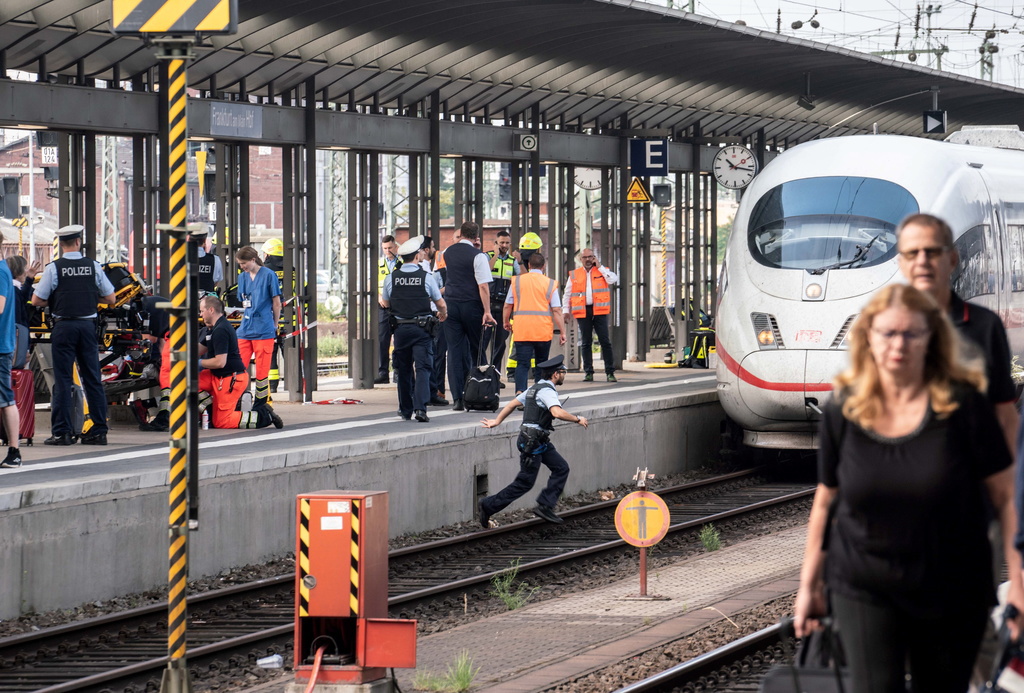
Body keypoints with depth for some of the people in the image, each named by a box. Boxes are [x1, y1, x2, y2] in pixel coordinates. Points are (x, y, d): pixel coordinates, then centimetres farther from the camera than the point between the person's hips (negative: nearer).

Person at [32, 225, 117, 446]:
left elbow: (36, 300, -4)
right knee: (92, 378, 7)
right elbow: (110, 299, 7)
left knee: (63, 379, -1)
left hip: (63, 326, -2)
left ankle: (61, 432, -4)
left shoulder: (54, 268, -5)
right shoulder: (93, 266, 3)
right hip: (88, 325, 3)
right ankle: (98, 431, 8)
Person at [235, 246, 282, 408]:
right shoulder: (243, 277, 12)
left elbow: (276, 303, 0)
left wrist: (274, 327, 6)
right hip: (245, 330, 5)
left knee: (262, 371, -2)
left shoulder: (268, 275, -5)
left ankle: (261, 403, 6)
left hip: (263, 332, -5)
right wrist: (246, 320, 14)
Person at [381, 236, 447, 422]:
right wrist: (443, 315, 27)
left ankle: (405, 409, 19)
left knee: (404, 369, 13)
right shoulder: (426, 277, -6)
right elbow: (441, 304, 4)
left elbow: (386, 303, 16)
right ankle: (420, 407, -17)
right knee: (423, 368, -3)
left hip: (400, 328, 3)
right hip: (422, 328, -3)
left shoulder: (391, 278, 0)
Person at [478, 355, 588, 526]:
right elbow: (557, 412, -33)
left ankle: (545, 507, 4)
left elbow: (513, 403, 20)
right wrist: (577, 419, -19)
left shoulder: (535, 388, 14)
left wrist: (497, 421, 27)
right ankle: (487, 506, 3)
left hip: (540, 441, 10)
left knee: (561, 468, 7)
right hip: (532, 442, -10)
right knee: (524, 483, -4)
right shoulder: (547, 391, -17)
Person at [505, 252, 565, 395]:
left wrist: (506, 322, 26)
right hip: (543, 331, 0)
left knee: (522, 363, -3)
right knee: (541, 363, 14)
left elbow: (507, 306, 10)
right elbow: (557, 310, -3)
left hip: (521, 330, 0)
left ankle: (520, 391, -24)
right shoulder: (550, 284, 1)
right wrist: (562, 332, 1)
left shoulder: (517, 281, 6)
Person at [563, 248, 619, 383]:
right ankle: (588, 372, 8)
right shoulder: (574, 275, 13)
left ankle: (610, 372, -2)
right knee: (585, 342, 3)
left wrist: (599, 267, -4)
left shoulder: (602, 271, 10)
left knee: (605, 341, -4)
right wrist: (566, 310, 6)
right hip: (583, 312, 2)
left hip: (599, 311, -2)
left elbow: (613, 279, -10)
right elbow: (567, 294, 16)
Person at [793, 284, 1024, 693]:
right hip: (864, 589, 1)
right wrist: (809, 585, 13)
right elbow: (825, 501, 10)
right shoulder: (843, 411, -1)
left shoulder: (963, 405, -8)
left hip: (952, 594, -1)